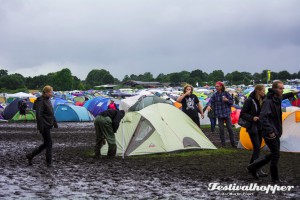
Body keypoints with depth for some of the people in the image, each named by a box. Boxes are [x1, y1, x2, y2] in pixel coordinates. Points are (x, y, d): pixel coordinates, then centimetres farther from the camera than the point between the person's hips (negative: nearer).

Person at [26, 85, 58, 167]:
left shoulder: (47, 100, 13)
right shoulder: (41, 101, -16)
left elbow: (51, 113, 23)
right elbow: (38, 114, -21)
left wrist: (55, 122, 21)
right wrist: (41, 127, -23)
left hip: (48, 125, 10)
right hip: (44, 126, -10)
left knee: (46, 143, 13)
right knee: (49, 143, -4)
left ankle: (30, 156, 22)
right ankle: (49, 162, 4)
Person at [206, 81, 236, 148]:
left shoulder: (226, 94, 0)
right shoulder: (215, 95, 2)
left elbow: (231, 102, 3)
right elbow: (210, 101, -9)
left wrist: (227, 100, -17)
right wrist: (209, 105, -30)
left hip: (227, 114, -1)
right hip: (219, 115, 1)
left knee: (230, 128, -1)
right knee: (221, 129, 2)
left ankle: (233, 143, 6)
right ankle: (223, 144, 11)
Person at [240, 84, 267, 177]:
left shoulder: (262, 100, 4)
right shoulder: (250, 100, -15)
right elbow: (242, 114, -12)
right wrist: (252, 118, -25)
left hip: (260, 127, 7)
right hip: (252, 127, -7)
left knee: (257, 148, 13)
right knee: (257, 148, -12)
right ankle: (258, 170, -12)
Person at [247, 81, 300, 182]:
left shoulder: (277, 99, 8)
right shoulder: (268, 101, -20)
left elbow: (283, 96, 36)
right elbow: (263, 117, -30)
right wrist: (270, 131, -31)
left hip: (276, 133, 9)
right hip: (270, 134, -9)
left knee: (274, 154, 14)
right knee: (276, 155, -2)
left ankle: (253, 167, 24)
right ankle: (275, 178, 12)